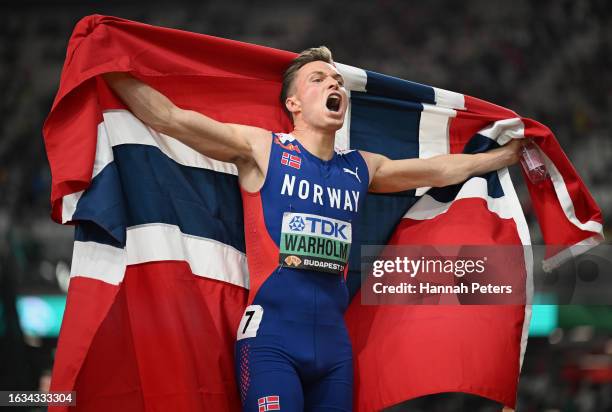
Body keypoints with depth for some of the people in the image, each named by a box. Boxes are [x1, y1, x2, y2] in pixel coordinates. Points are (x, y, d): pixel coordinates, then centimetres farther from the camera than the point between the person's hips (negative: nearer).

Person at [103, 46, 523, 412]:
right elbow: (170, 118, -4)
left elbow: (443, 169, 28)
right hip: (271, 337, -5)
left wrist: (509, 152, 35)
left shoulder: (362, 168, 15)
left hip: (334, 341, 5)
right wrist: (108, 66, -8)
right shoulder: (261, 149, 1)